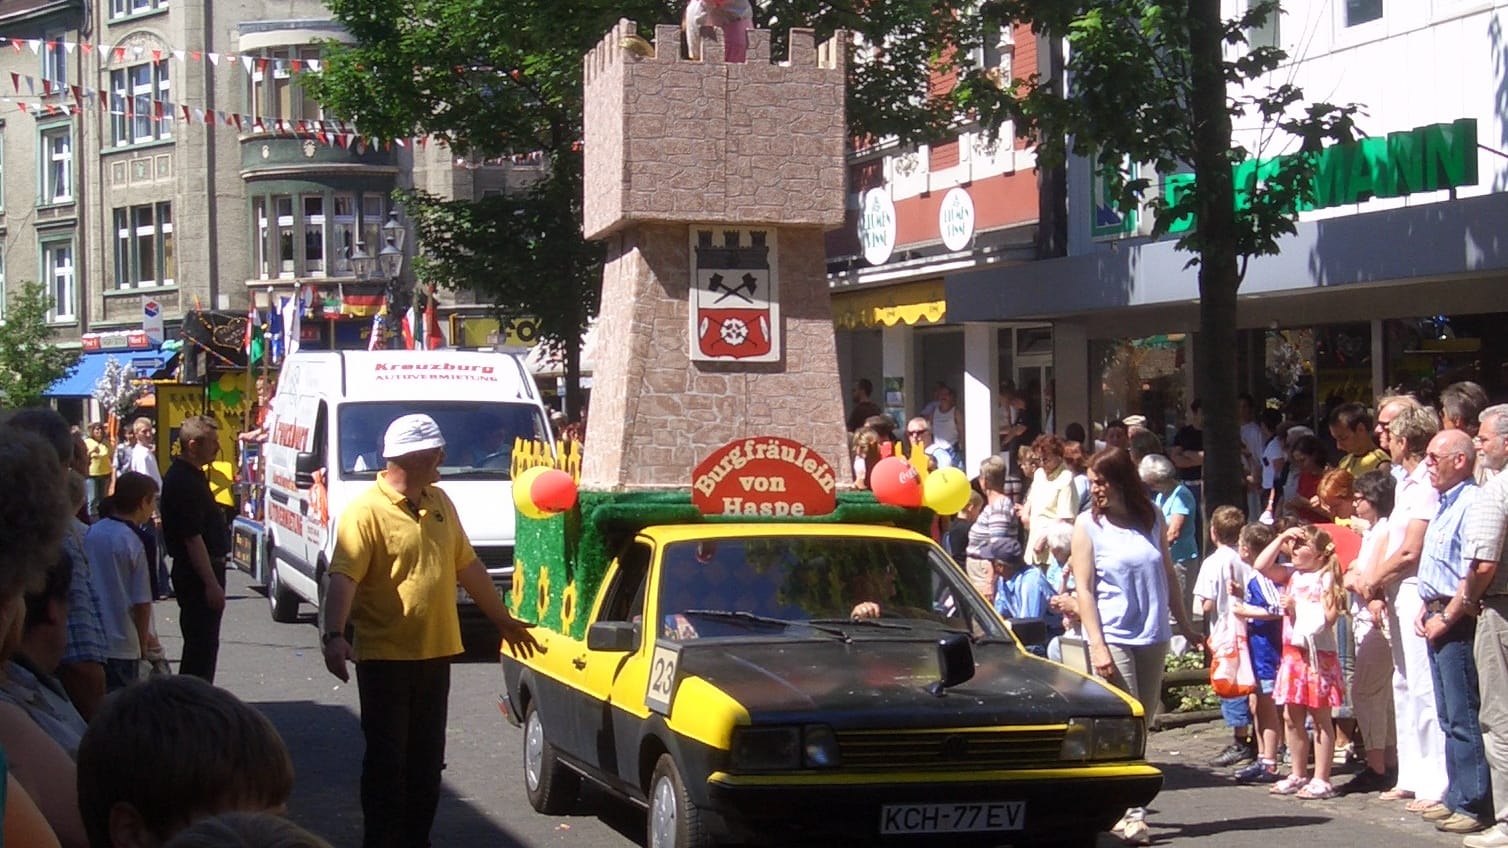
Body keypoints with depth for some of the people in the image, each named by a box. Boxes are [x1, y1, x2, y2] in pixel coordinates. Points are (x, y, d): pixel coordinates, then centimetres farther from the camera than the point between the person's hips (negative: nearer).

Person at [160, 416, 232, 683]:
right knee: (202, 644, -8)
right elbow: (192, 539, -23)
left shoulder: (191, 475, 14)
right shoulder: (184, 482, -20)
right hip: (197, 573, -11)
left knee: (202, 643, 17)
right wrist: (212, 583, -24)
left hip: (204, 570, 11)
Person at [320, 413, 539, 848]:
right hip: (385, 658, -7)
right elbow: (343, 578, -23)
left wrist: (502, 618, 26)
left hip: (436, 654, 7)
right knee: (387, 761, -1)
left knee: (427, 761, 13)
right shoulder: (366, 511, -13)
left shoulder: (439, 502, 10)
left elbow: (468, 565, 20)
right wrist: (334, 635, -37)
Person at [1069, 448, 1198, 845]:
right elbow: (1083, 589, -6)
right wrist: (1097, 645, -13)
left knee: (1142, 724, 9)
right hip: (1113, 637, -4)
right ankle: (1130, 812, -6)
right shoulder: (1088, 524, -3)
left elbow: (1168, 575, 16)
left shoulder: (1152, 518, 6)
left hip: (1153, 637, 4)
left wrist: (1185, 625, 17)